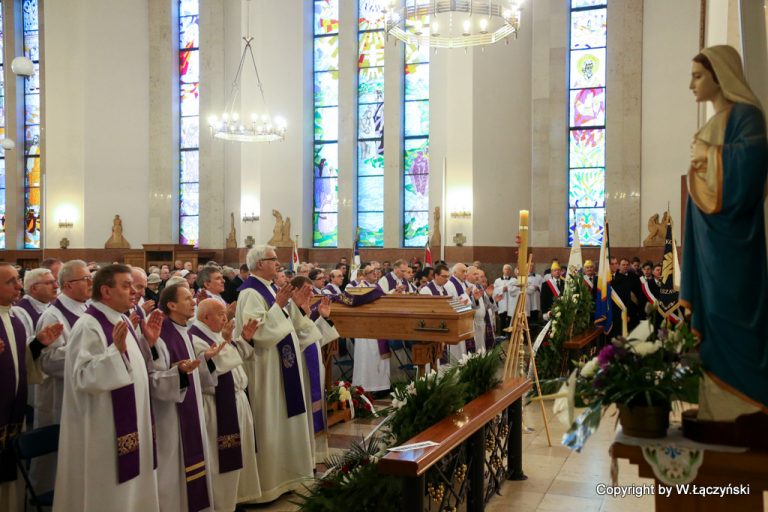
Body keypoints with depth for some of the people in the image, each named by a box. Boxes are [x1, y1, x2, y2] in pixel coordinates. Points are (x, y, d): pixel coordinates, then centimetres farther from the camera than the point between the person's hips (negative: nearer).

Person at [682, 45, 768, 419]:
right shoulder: (712, 124, 19)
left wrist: (708, 155, -12)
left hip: (730, 234, -9)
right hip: (709, 234, 9)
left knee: (732, 312, -8)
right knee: (712, 311, 9)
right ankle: (718, 407, 15)